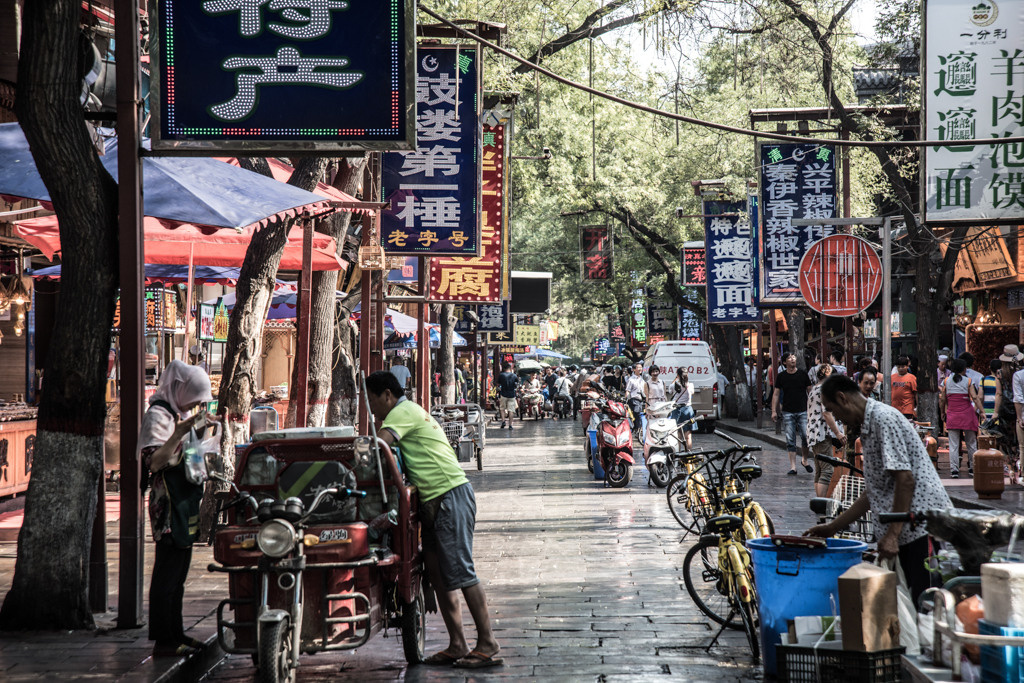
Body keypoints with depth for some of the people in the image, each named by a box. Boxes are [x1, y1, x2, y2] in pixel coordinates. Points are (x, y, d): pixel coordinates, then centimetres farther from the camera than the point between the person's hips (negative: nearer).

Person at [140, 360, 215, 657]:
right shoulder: (157, 415, -13)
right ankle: (163, 641, -6)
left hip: (185, 507, 10)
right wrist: (179, 434, -33)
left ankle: (176, 634, 21)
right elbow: (153, 461, -24)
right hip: (168, 508, -10)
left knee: (178, 574, 14)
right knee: (166, 574, -8)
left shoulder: (179, 413, 17)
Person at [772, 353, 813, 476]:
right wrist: (774, 411, 2)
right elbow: (776, 394, 9)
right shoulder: (781, 376, 5)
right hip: (788, 412, 0)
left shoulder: (803, 375, 5)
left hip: (803, 411, 0)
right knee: (790, 440, -2)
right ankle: (793, 466, 2)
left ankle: (804, 460, 14)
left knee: (806, 436, -10)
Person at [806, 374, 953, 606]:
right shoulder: (869, 427, 22)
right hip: (911, 530, 10)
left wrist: (892, 534, -20)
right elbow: (873, 493, 27)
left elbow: (905, 479, -19)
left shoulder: (883, 417, -10)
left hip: (924, 527, -10)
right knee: (917, 604, 8)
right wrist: (832, 528, 25)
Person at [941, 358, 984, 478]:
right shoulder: (968, 381, -3)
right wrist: (982, 411, -10)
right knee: (971, 443, 11)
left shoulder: (946, 381, 4)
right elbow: (975, 397, -10)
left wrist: (942, 412, 16)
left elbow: (942, 399, 5)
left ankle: (954, 469, -6)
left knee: (953, 445, 1)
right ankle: (972, 468, 15)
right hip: (967, 414, -1)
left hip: (952, 416, 1)